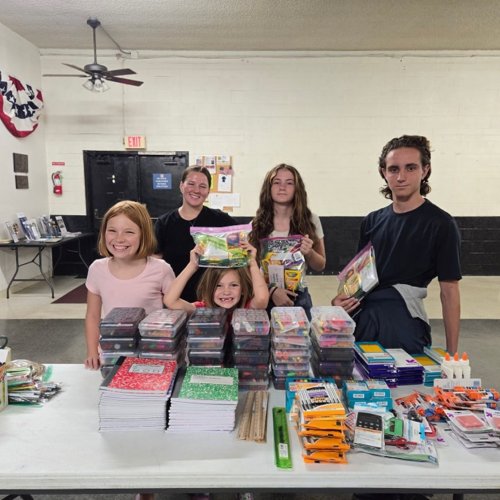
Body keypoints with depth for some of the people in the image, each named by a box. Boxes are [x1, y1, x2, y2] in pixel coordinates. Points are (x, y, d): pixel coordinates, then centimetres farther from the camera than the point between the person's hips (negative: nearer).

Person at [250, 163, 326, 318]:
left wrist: (309, 253, -16)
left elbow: (321, 266, 5)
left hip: (298, 298, 1)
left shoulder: (311, 220, -3)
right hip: (264, 297, 0)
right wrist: (271, 289, -17)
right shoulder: (256, 224, -4)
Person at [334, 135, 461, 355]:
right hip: (362, 316, 5)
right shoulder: (372, 221, 8)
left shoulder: (441, 224, -7)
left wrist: (451, 353, -8)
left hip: (404, 322, -4)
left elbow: (449, 291, -7)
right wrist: (343, 298, -4)